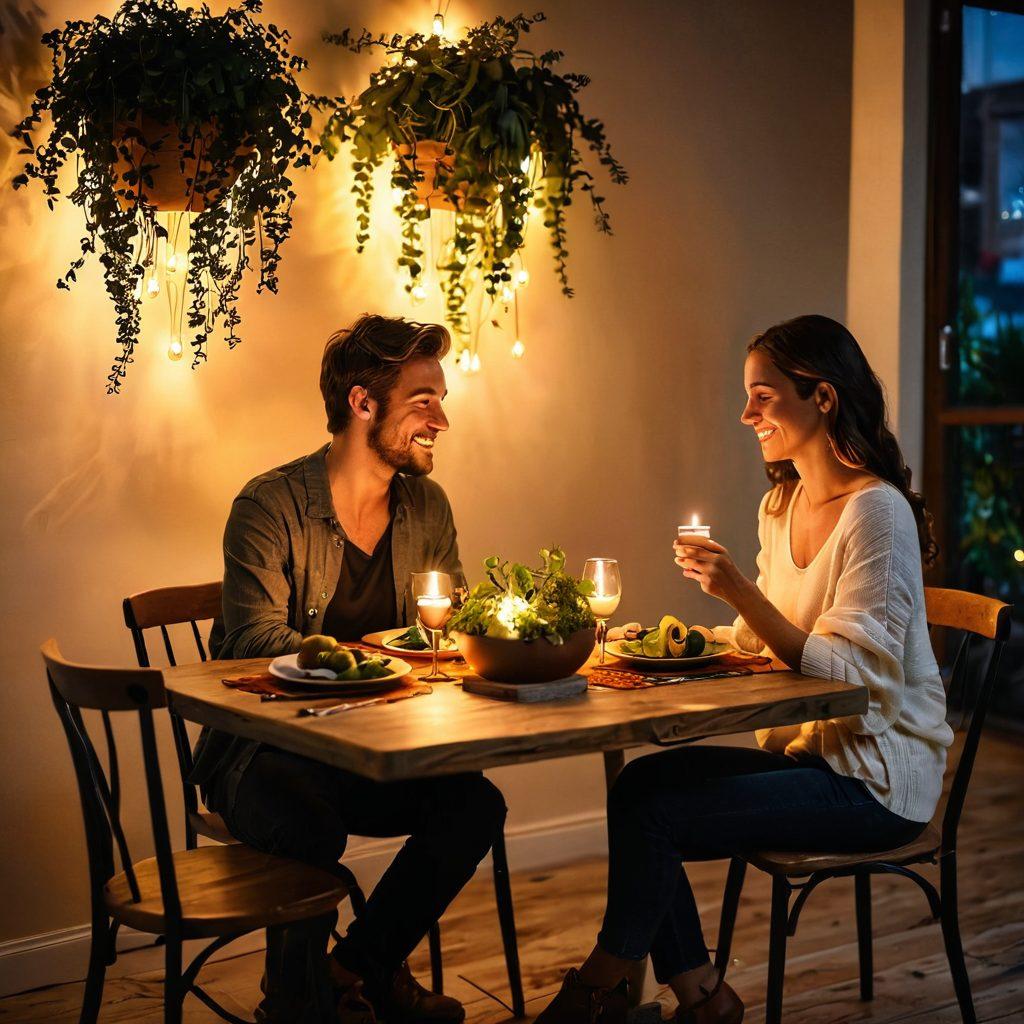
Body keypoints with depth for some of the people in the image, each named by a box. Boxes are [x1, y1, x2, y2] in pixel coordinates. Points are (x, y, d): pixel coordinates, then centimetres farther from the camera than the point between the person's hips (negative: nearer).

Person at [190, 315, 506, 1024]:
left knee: (475, 804, -18)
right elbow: (259, 643, -23)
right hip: (264, 747, -6)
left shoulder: (426, 506, 6)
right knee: (312, 831, -35)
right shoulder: (272, 505, -14)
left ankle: (364, 963, 8)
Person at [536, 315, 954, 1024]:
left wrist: (738, 591, -28)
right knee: (641, 780, -9)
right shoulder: (781, 504, 10)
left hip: (877, 778, -8)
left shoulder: (877, 512, -17)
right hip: (809, 749, 8)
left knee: (654, 812, -16)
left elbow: (849, 671, -22)